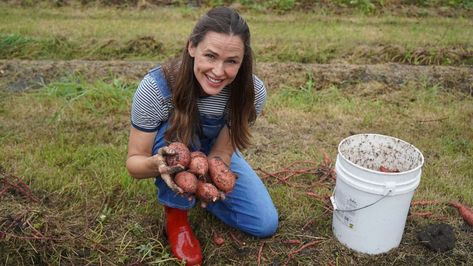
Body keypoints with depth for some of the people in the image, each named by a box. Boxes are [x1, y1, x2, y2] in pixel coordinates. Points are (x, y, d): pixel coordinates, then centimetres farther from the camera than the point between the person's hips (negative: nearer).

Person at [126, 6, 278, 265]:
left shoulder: (252, 91, -29)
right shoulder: (156, 86, -35)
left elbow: (221, 152, -22)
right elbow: (134, 161, -27)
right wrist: (156, 164, -50)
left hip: (211, 152, 3)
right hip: (170, 148, -2)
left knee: (266, 224, -5)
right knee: (177, 132, -39)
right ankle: (176, 214, -12)